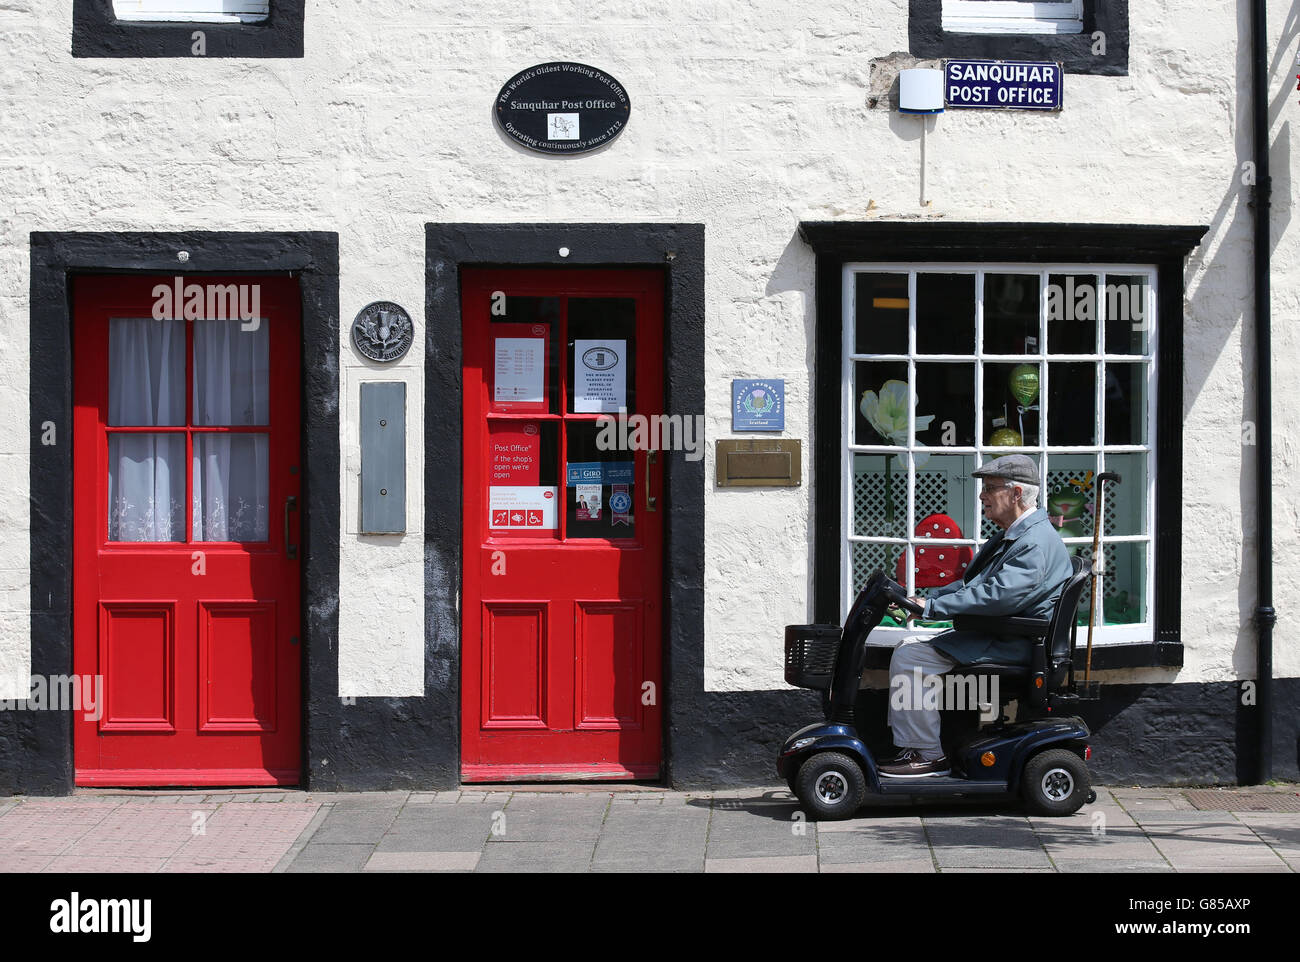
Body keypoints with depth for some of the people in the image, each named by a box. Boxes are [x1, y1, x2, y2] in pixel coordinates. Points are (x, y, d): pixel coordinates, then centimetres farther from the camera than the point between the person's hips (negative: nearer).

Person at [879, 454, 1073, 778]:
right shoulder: (1011, 536, 17)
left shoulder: (1037, 544, -19)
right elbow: (970, 585, 21)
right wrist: (922, 599, 7)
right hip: (989, 635, 11)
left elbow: (998, 596, -30)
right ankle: (909, 745, 10)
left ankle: (928, 755, -10)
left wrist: (932, 607, -26)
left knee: (910, 658, -17)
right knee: (907, 648, 11)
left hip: (1011, 646, -11)